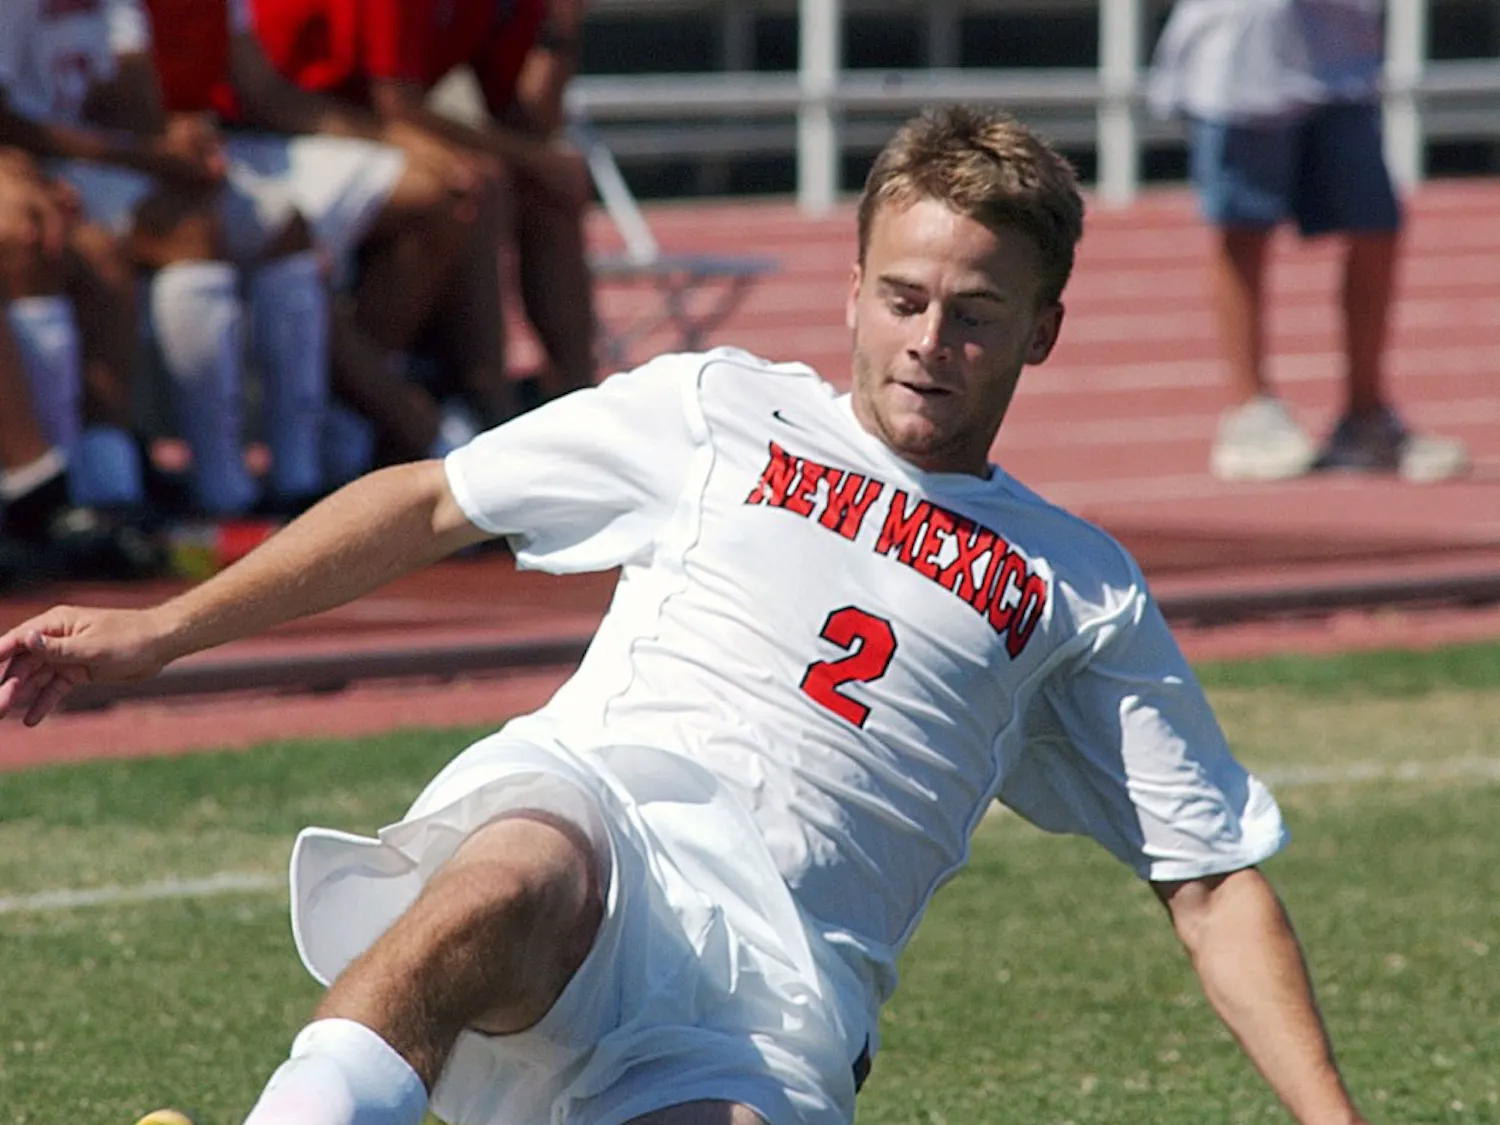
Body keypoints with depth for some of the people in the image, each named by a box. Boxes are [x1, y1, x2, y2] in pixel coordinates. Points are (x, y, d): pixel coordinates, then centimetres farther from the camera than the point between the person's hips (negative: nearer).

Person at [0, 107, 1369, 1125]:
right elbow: (429, 502, 28)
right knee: (516, 880, -41)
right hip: (585, 797, -1)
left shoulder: (1081, 589, 23)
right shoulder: (722, 413, 23)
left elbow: (1216, 878, 23)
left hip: (786, 968, 1)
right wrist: (157, 631, 22)